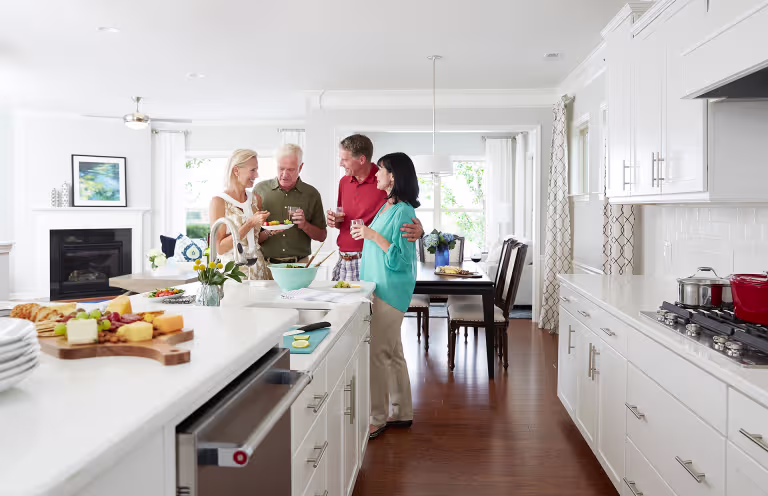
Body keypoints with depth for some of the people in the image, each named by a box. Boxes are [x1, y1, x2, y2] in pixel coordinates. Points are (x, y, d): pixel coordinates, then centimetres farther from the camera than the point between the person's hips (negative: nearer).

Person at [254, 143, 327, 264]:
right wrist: (268, 233, -14)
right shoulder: (260, 189, 5)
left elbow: (322, 236, 11)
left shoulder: (312, 194, 8)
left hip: (299, 264, 1)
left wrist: (304, 225, -5)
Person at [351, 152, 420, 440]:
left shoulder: (403, 212, -16)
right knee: (392, 353, 15)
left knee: (377, 353, -5)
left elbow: (400, 259, -20)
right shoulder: (386, 207, 13)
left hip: (390, 291, -10)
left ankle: (376, 419, 6)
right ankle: (401, 413, 26)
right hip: (378, 288, 10)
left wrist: (373, 235, -21)